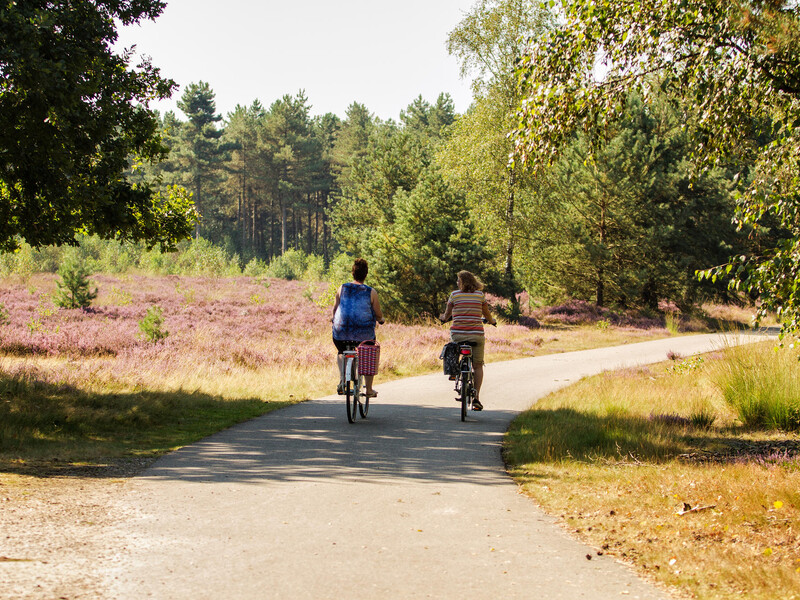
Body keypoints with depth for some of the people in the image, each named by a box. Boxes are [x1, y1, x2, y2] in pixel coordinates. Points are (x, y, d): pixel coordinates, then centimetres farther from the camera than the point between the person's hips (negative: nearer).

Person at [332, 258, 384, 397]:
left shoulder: (342, 288, 0)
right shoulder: (371, 292, -4)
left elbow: (335, 309, 8)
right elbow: (378, 315, 2)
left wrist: (334, 319, 30)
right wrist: (381, 320, 25)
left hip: (341, 334, 1)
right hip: (364, 334, -1)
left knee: (341, 353, 31)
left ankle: (343, 380, 9)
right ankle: (369, 389, 24)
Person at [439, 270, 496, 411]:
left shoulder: (454, 295, -1)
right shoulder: (480, 295, 1)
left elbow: (446, 315, 12)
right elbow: (487, 315, 12)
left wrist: (443, 317, 36)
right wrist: (492, 321, 35)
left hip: (457, 334, 0)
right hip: (476, 334, 0)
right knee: (478, 365, 10)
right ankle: (476, 397, 1)